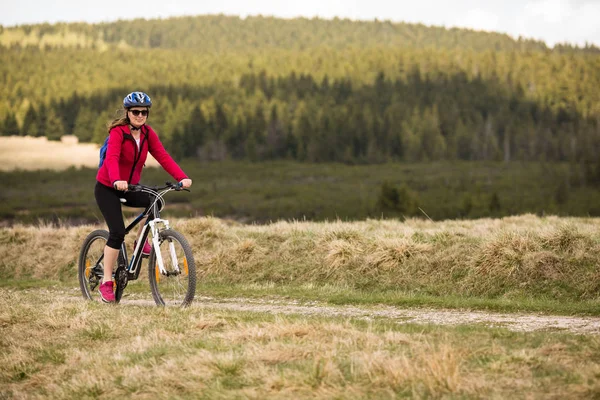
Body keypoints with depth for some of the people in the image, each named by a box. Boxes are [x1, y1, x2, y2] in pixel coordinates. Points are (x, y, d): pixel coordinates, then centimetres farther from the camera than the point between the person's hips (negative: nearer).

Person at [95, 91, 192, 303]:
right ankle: (106, 282, -7)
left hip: (130, 187, 5)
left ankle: (141, 241, 1)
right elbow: (112, 158, -36)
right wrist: (117, 181, -56)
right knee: (118, 232, -18)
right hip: (107, 188, -5)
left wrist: (182, 177, -29)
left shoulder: (148, 134, -4)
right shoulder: (118, 133, -21)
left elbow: (163, 157, -14)